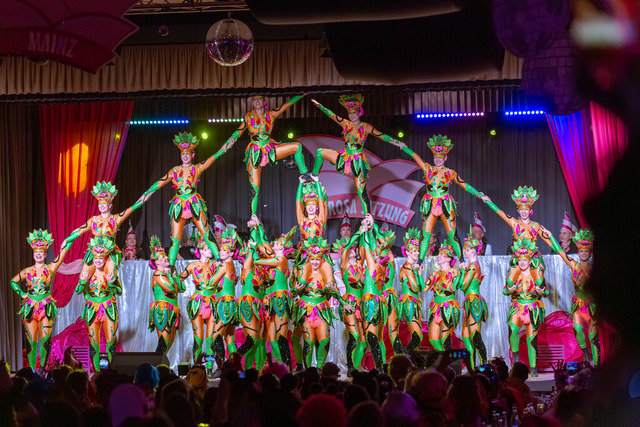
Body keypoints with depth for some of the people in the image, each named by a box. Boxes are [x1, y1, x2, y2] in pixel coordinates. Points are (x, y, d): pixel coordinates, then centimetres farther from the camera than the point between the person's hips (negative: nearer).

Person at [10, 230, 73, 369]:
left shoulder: (50, 268, 4)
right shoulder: (27, 271, 9)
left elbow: (63, 253, -5)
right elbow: (13, 281, 24)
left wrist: (68, 241, -9)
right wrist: (22, 294, 13)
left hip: (46, 308, -1)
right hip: (30, 308, 1)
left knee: (45, 340, -5)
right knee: (31, 341, 0)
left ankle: (42, 368, 3)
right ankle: (32, 371, 3)